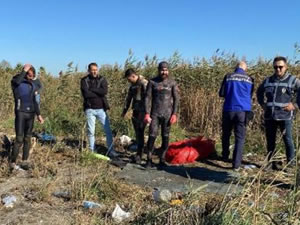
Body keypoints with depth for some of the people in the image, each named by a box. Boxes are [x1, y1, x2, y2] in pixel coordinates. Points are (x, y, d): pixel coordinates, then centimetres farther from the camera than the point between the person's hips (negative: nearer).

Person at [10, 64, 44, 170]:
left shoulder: (32, 85, 15)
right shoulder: (16, 81, 0)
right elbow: (17, 81, -28)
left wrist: (39, 115, 16)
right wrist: (24, 70, -18)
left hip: (30, 113, 5)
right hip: (20, 112, -5)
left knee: (28, 138, 5)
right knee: (19, 139, -10)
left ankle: (25, 161, 11)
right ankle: (13, 162, -1)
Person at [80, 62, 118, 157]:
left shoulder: (102, 79, 4)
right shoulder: (84, 80, 0)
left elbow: (105, 91, -13)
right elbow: (86, 94, -15)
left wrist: (92, 90, -11)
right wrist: (99, 93, -11)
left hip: (101, 109, 1)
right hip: (90, 109, -1)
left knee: (108, 130, -1)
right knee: (91, 131, 5)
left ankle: (111, 150, 6)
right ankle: (92, 151, 16)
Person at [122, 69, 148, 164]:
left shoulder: (144, 83, -13)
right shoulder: (133, 85, 15)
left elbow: (147, 98, -20)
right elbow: (129, 98, 22)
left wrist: (143, 112, -24)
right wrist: (125, 110, 20)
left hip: (142, 113, -8)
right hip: (135, 112, 8)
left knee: (140, 133, -7)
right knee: (137, 133, 11)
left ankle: (139, 155, -2)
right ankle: (139, 153, 19)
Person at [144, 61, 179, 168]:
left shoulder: (172, 83, 2)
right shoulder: (152, 82, 1)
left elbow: (176, 99, 2)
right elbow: (148, 98, -1)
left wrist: (174, 114, -7)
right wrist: (147, 113, -9)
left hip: (167, 114, 1)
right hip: (155, 114, -1)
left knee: (165, 137, 4)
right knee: (152, 136, -5)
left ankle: (162, 159, 13)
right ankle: (149, 159, 3)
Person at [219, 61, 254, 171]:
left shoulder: (228, 76, 0)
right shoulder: (249, 79, 4)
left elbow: (221, 93, 3)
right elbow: (250, 95, 15)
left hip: (229, 109, 0)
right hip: (243, 110, 0)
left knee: (226, 134, 18)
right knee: (240, 138, 2)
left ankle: (225, 156, 30)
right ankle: (236, 164, -3)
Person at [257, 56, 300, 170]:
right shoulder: (268, 80, 12)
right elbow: (259, 92, 28)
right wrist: (262, 104, 15)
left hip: (285, 116, -4)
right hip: (269, 116, 5)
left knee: (287, 140, -2)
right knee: (270, 141, 10)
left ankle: (291, 164, 7)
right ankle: (271, 163, 21)